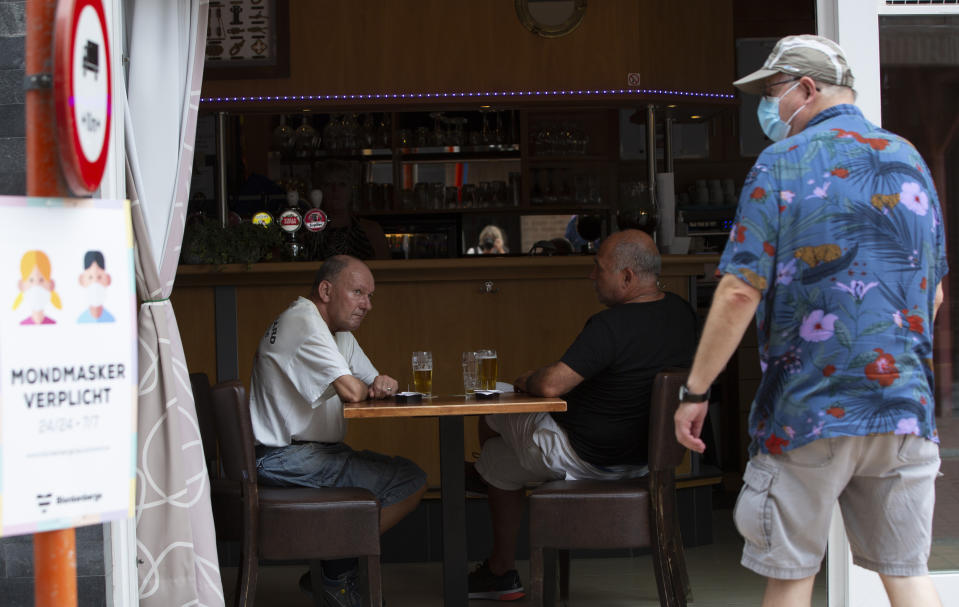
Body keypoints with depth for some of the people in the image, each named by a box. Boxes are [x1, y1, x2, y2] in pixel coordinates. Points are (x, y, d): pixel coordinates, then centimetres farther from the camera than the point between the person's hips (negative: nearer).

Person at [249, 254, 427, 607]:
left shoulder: (339, 332, 18)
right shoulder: (303, 323, -16)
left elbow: (373, 383, 17)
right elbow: (351, 391, -25)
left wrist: (385, 385, -8)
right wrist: (370, 389, -1)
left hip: (313, 452, 11)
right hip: (284, 458, -11)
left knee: (407, 475, 10)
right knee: (411, 482, -10)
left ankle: (334, 572, 9)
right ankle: (336, 575, 1)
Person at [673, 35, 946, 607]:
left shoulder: (784, 163, -6)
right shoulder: (910, 160, 11)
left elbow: (740, 291, -12)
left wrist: (695, 392, -6)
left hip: (810, 406, -5)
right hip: (905, 408, 5)